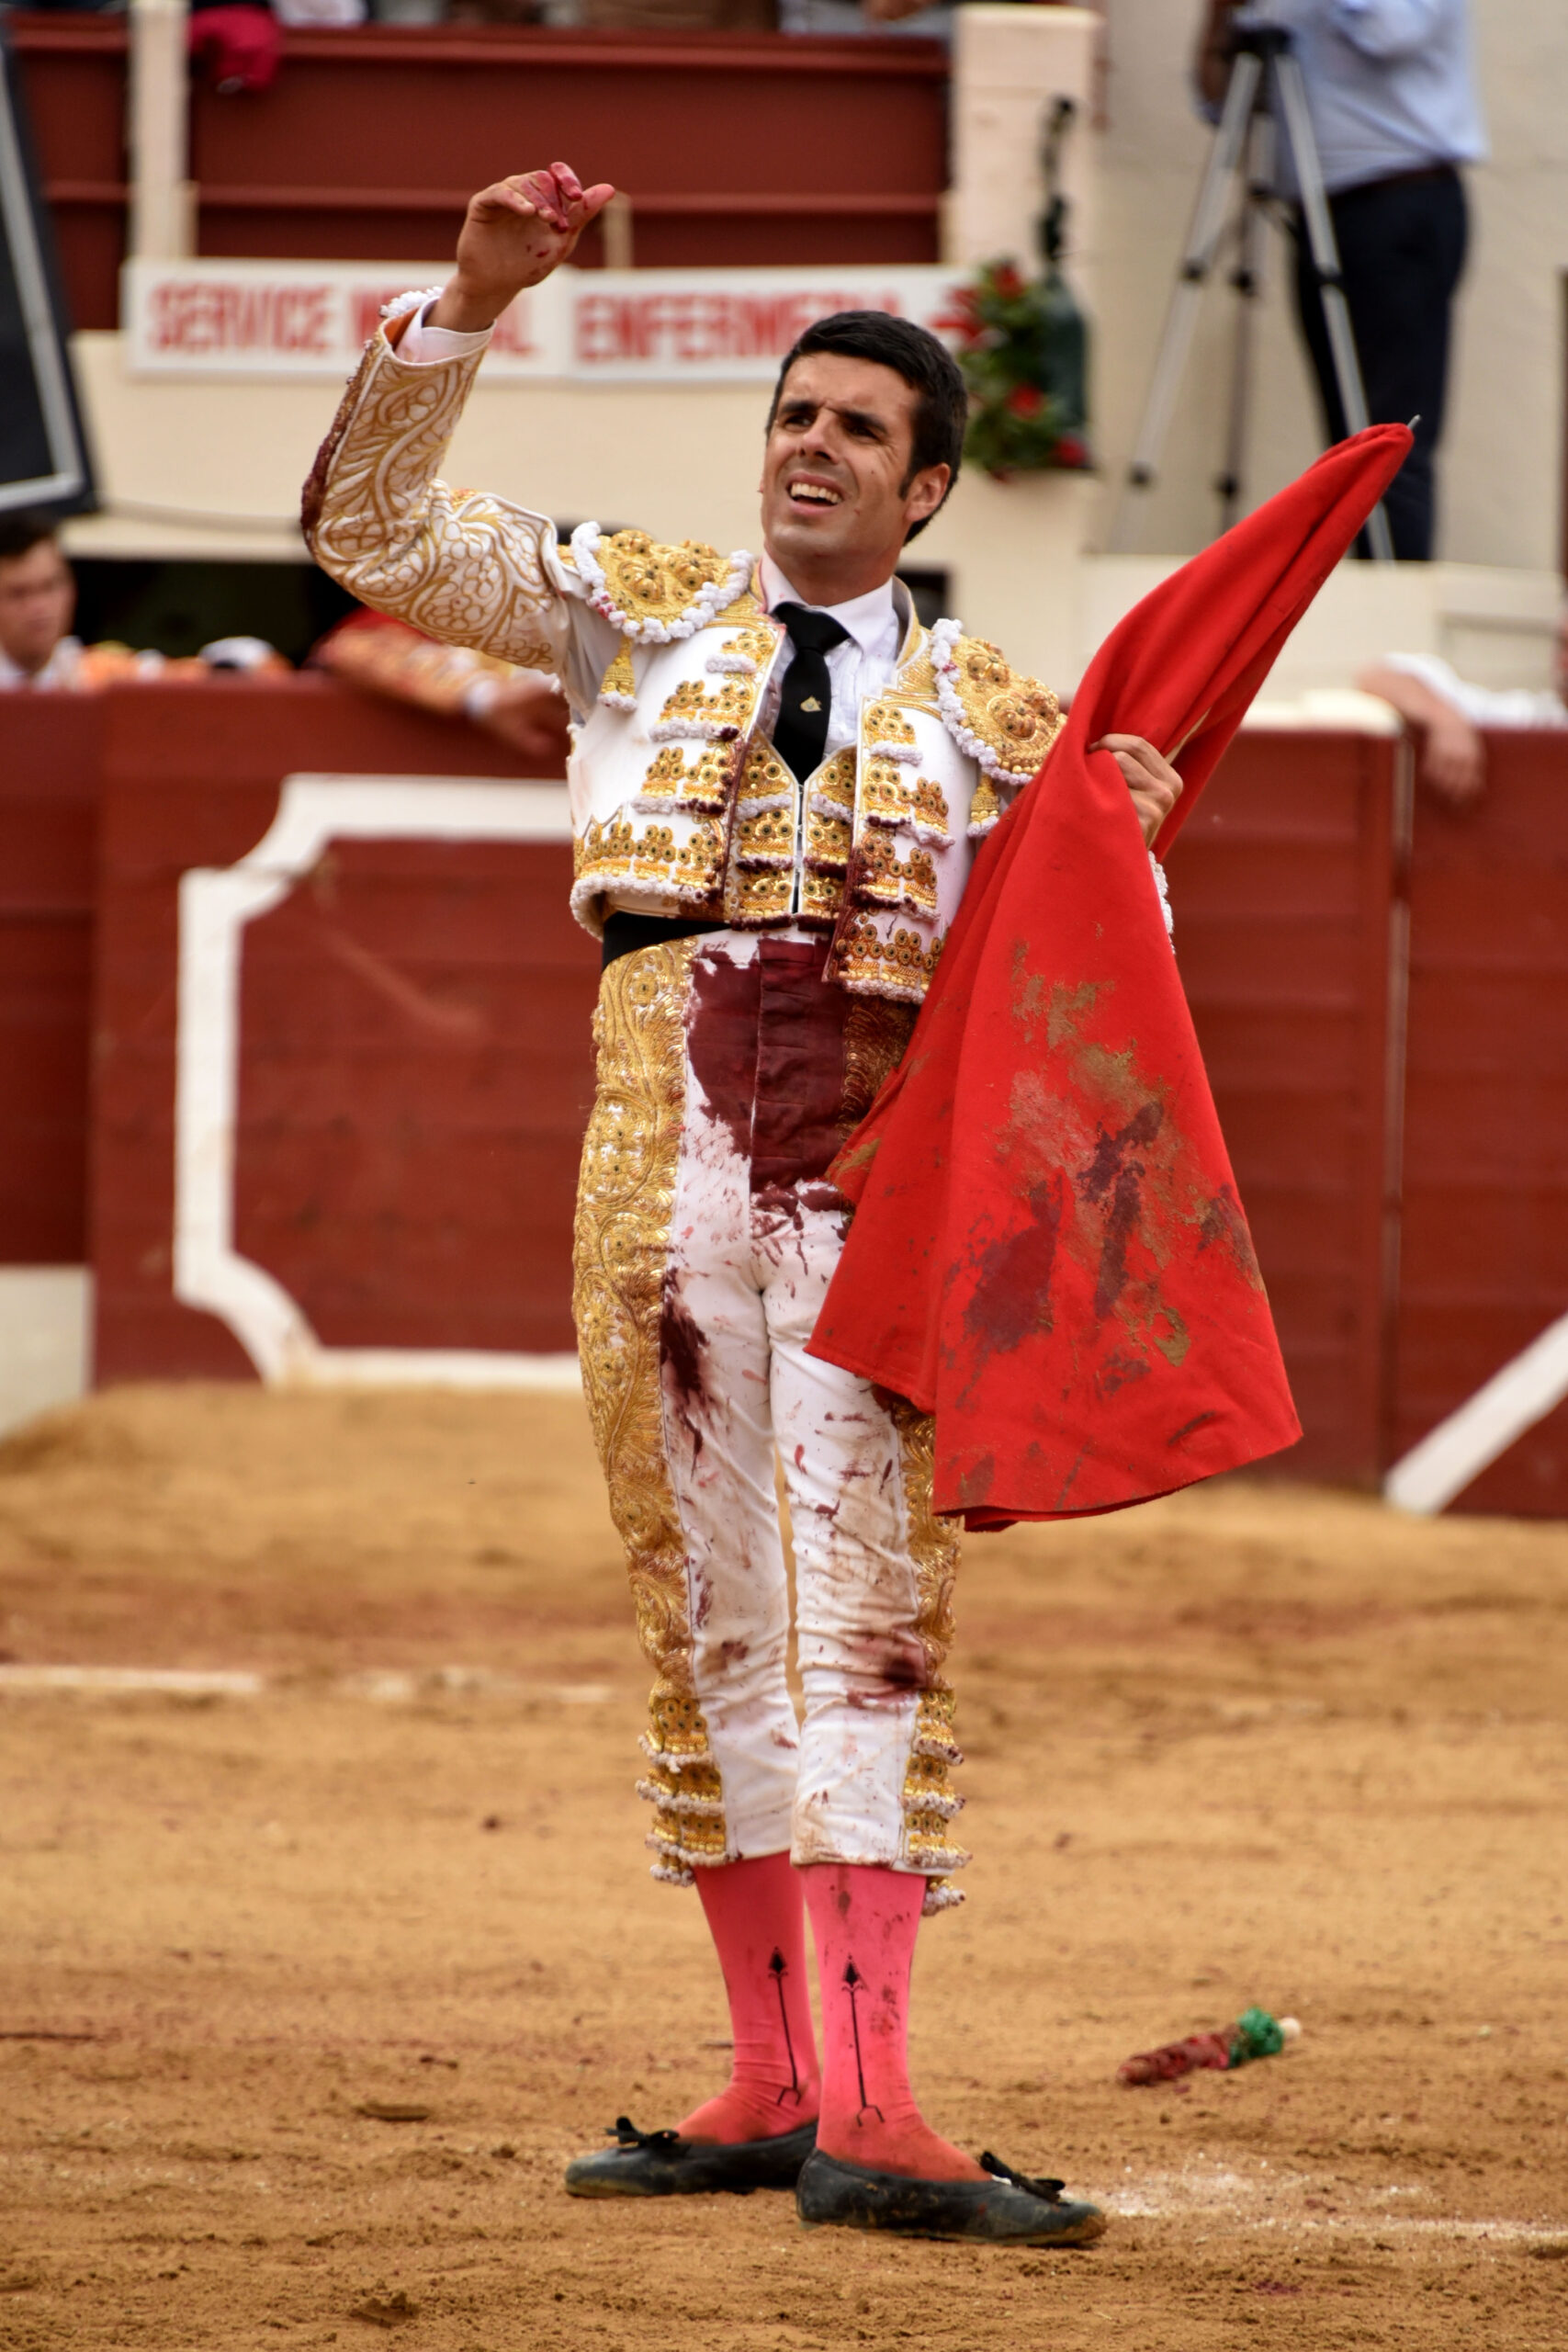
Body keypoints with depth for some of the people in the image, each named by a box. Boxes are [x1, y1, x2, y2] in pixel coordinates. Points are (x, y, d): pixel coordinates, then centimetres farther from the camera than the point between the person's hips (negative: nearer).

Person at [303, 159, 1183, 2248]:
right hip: (665, 1128, 1)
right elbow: (372, 529, 7)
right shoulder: (641, 611, 14)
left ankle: (866, 2109, -18)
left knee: (870, 1613, -10)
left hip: (879, 1152, -1)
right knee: (704, 1608, 5)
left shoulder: (985, 713, 13)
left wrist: (1122, 850, -8)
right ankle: (772, 2079, 12)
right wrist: (469, 306, -3)